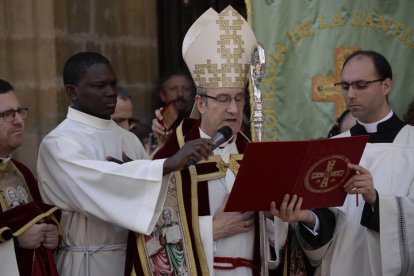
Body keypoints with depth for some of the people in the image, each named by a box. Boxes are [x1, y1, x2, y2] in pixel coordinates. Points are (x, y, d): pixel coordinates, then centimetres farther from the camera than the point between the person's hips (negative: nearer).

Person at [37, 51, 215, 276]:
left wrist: (133, 173, -11)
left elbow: (152, 195, 9)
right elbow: (97, 185, -27)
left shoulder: (128, 139, 10)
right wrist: (170, 164, -33)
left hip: (135, 257, 6)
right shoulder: (58, 143, -10)